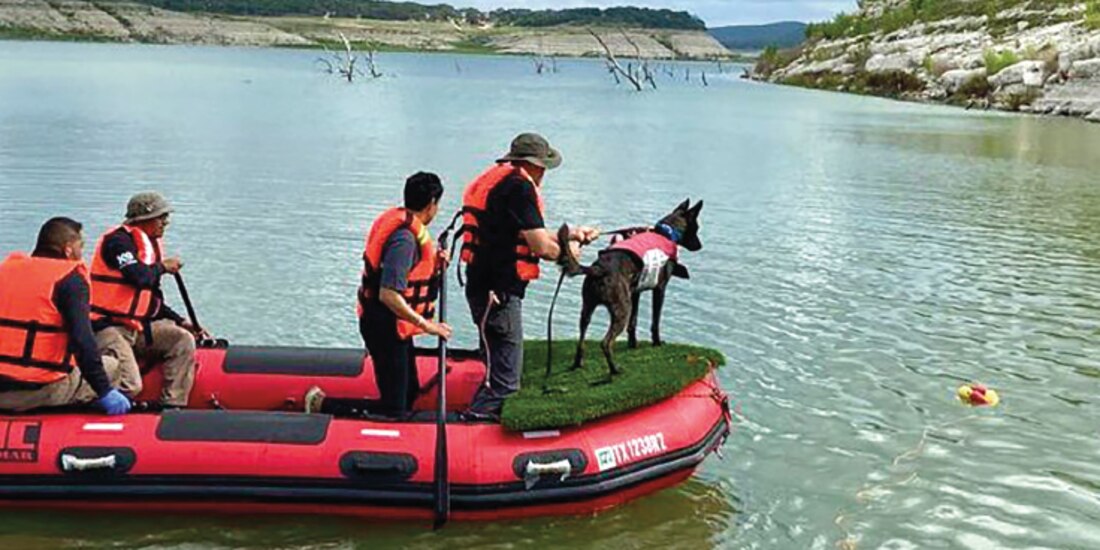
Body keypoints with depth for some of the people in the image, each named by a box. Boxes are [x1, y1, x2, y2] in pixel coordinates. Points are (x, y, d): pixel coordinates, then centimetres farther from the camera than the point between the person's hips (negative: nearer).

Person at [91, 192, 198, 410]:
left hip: (137, 326, 10)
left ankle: (172, 405, -7)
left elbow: (151, 299, 23)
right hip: (108, 327, -9)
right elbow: (139, 277, -28)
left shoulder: (149, 244, 18)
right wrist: (162, 267, -7)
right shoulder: (118, 239, -11)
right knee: (130, 385, -24)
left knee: (183, 340, -5)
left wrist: (179, 321, 14)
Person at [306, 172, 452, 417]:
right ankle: (321, 405, 3)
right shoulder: (405, 238, -23)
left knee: (409, 394, 20)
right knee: (394, 410, -5)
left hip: (390, 325, 10)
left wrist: (434, 263, 5)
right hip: (386, 326, -10)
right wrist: (426, 325, -23)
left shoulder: (399, 220, 7)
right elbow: (389, 295, -29)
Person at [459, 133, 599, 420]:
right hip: (498, 292, -11)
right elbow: (542, 247, -18)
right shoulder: (519, 186, -14)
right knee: (504, 379, -9)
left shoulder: (494, 179, 19)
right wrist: (567, 251, 2)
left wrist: (572, 234, 24)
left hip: (484, 286, 11)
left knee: (502, 367, 21)